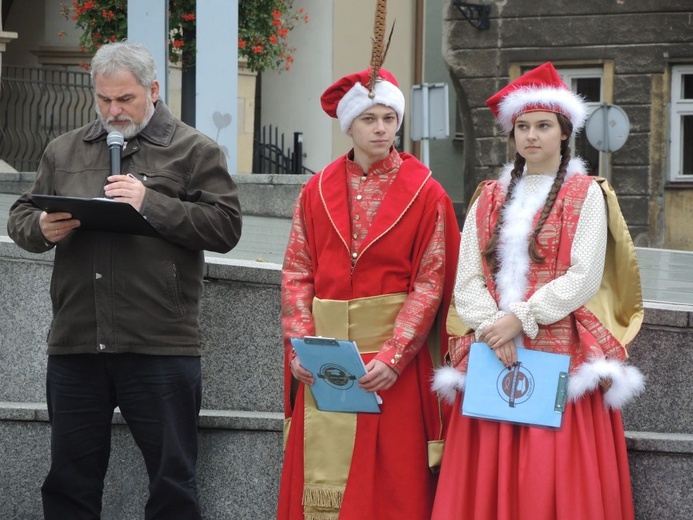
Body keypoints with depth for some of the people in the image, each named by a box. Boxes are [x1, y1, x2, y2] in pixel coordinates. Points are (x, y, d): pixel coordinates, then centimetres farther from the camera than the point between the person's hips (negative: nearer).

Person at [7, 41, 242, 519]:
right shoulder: (64, 151, 16)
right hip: (75, 343, 4)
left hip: (160, 347, -4)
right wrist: (42, 228, -6)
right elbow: (20, 217, 17)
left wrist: (152, 203, -16)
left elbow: (225, 227, -7)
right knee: (70, 481, 10)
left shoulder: (193, 151, 3)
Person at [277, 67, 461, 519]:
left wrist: (393, 356, -16)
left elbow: (430, 282, -6)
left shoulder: (425, 194, -1)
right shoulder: (318, 191, 8)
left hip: (393, 360, -3)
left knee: (389, 479, -1)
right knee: (322, 476, 3)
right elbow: (297, 273, 6)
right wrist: (300, 345, -7)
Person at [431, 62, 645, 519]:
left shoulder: (586, 195, 3)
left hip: (560, 356, -3)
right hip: (492, 357, 4)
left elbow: (584, 278, -8)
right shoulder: (489, 198, 14)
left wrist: (519, 318, -14)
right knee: (487, 482, 0)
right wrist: (493, 329, -12)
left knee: (553, 479, -6)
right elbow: (467, 280, 5)